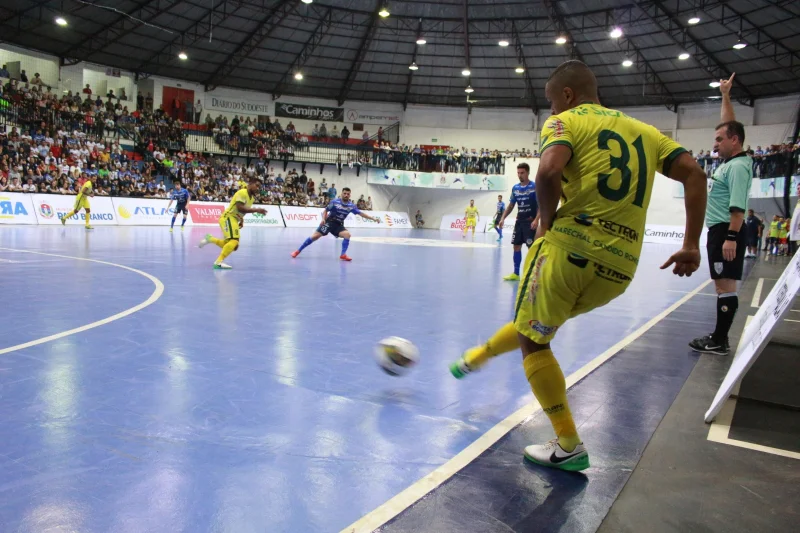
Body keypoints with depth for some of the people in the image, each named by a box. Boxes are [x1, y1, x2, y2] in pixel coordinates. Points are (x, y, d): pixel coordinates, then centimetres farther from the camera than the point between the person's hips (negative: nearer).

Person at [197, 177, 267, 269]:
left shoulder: (252, 197, 12)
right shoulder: (242, 193, -16)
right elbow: (240, 208, -28)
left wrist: (241, 220, 10)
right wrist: (256, 210, -30)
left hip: (234, 219, 10)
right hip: (228, 218, -10)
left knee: (234, 247, 11)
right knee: (234, 241, -25)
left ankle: (209, 238, 24)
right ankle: (218, 262, -25)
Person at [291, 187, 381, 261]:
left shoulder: (351, 205, -3)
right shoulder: (334, 202, -11)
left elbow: (361, 213, -4)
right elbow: (325, 211, -2)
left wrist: (373, 218, -10)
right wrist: (323, 219, -21)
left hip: (339, 225, 3)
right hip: (329, 222, -3)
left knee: (347, 234, -23)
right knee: (315, 236, -10)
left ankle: (343, 255, -14)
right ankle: (298, 251, -1)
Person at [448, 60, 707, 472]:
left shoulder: (566, 121, 2)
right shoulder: (643, 130, 19)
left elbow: (548, 170, -19)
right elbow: (694, 174, 9)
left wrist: (547, 220, -3)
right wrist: (692, 245, 8)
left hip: (571, 247, -7)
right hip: (621, 267, 7)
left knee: (534, 341, 10)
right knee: (536, 324, 26)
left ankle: (569, 447, 10)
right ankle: (477, 357, 49)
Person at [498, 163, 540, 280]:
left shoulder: (535, 187, -9)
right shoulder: (515, 188, 8)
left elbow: (541, 205, -11)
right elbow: (511, 205, 15)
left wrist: (536, 219, -23)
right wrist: (503, 218, 3)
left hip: (530, 222, -6)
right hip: (519, 221, 6)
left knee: (532, 248, -5)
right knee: (516, 246, 8)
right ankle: (516, 273, 17)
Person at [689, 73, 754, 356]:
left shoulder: (738, 166, -13)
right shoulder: (729, 160, 13)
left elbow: (738, 206, -21)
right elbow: (729, 125, 27)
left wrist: (731, 237, -26)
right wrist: (725, 95, 28)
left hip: (727, 232, -10)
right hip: (719, 231, 10)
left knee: (726, 286, -8)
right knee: (722, 285, 10)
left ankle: (719, 341, -5)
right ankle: (719, 337, 16)